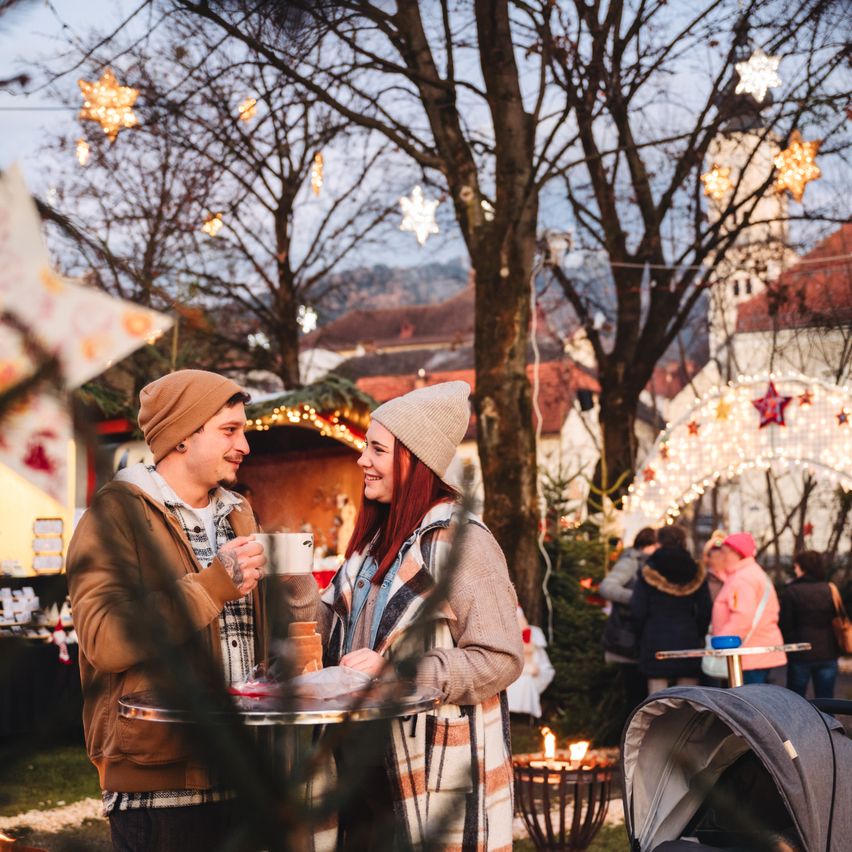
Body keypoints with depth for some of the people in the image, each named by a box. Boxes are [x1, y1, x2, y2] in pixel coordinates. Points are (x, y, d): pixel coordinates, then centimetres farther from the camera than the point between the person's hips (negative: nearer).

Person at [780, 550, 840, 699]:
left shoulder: (791, 592, -10)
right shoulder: (830, 590, 0)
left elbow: (785, 625, -9)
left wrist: (786, 647, 4)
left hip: (800, 655, -3)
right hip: (828, 653, 3)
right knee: (826, 700, 8)